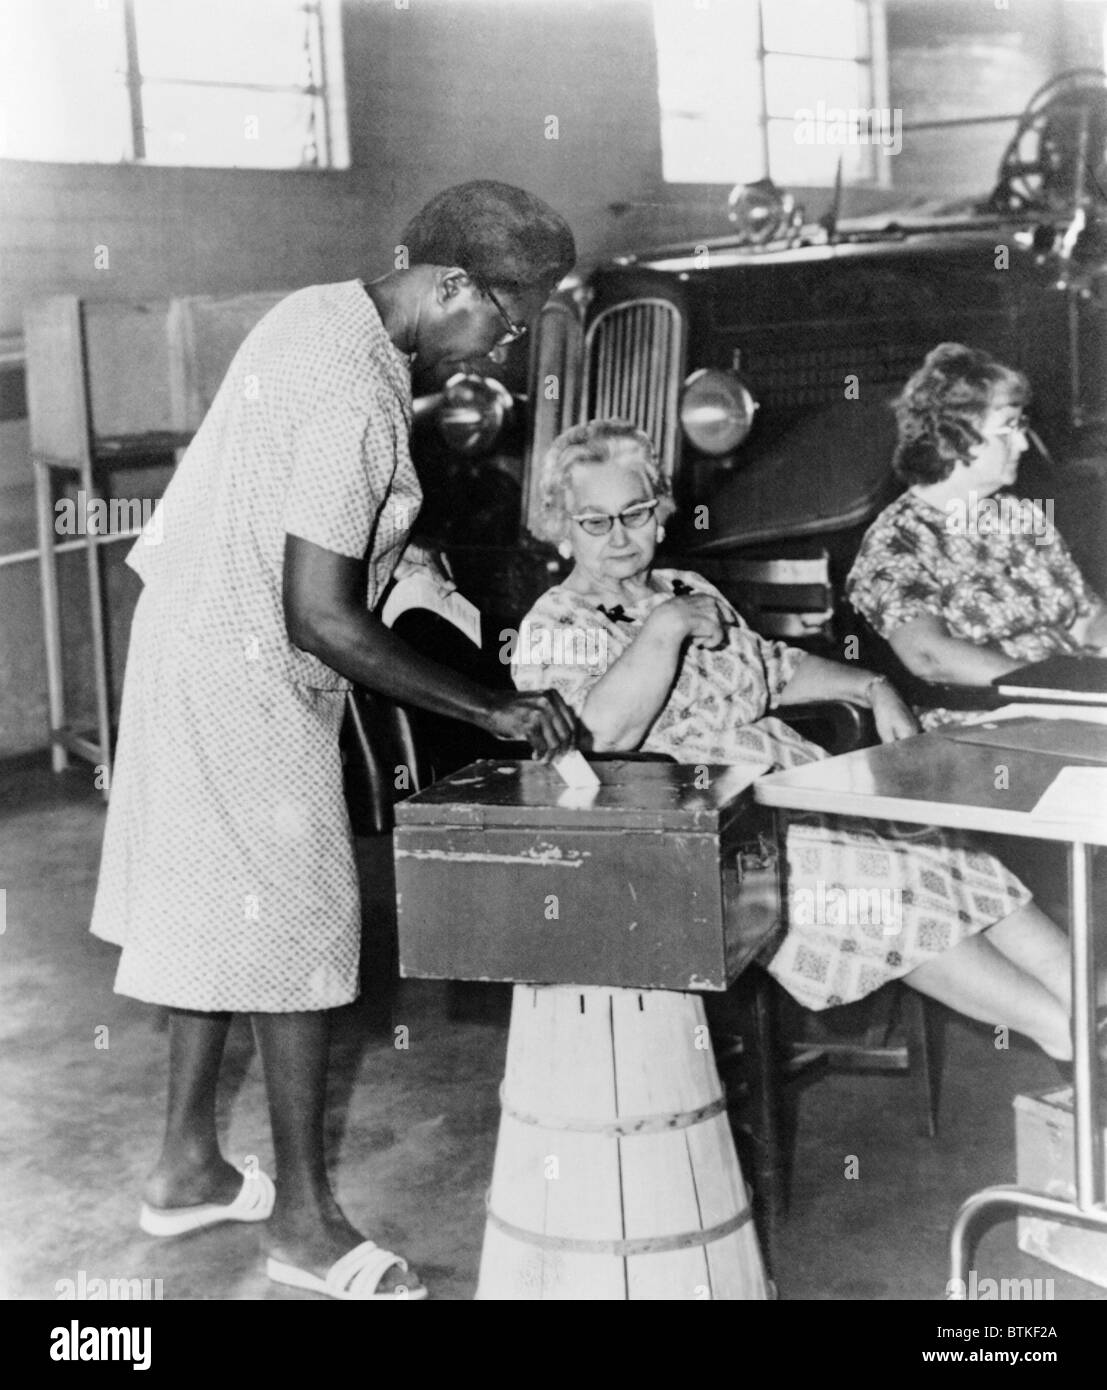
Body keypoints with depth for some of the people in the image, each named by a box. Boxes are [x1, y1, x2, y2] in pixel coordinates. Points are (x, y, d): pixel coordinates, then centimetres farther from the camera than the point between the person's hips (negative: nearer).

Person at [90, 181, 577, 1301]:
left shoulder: (322, 312, 3)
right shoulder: (354, 401, -26)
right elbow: (319, 619, -28)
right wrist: (494, 709, -23)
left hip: (196, 638, 10)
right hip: (247, 679, -10)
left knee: (216, 908, 17)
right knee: (301, 925, 0)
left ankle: (188, 1165, 31)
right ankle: (303, 1218, 14)